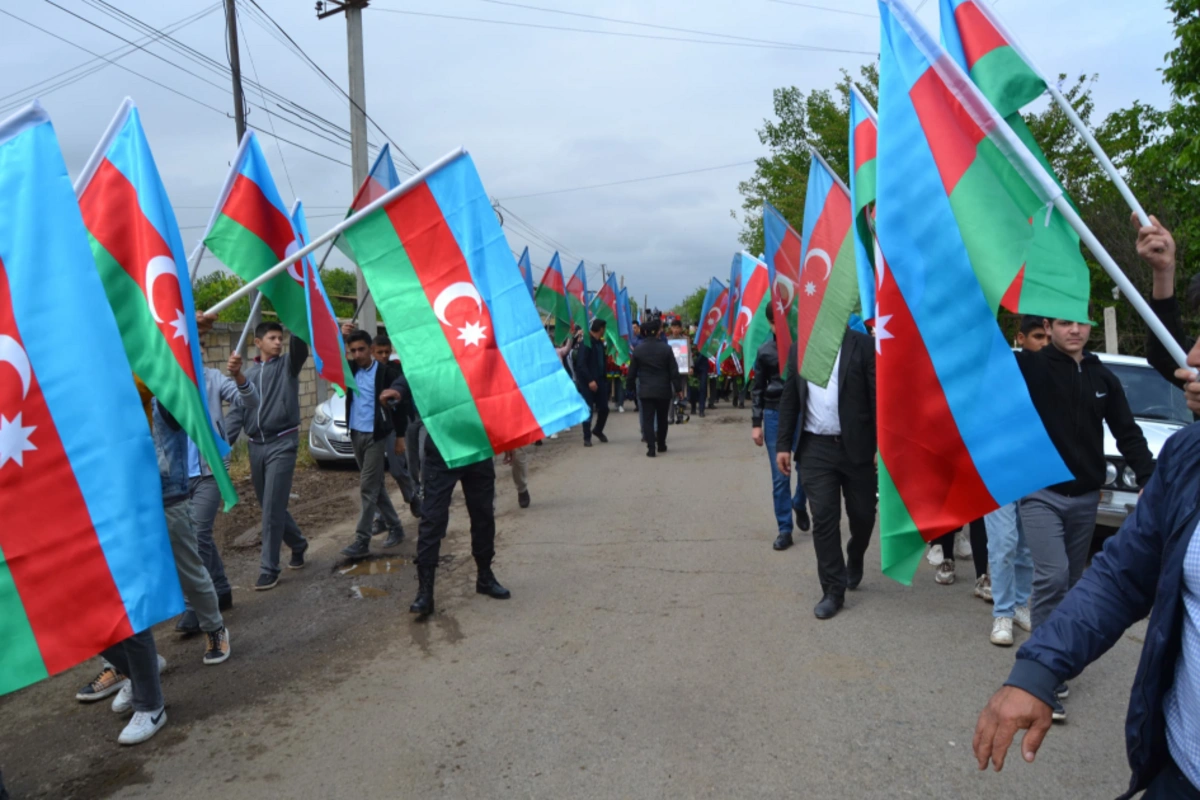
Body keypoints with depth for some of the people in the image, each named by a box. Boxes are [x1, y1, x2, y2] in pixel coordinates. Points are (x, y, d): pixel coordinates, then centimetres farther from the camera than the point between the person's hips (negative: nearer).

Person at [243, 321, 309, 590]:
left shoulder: (288, 364, 1)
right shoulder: (249, 373, 13)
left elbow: (300, 346, -18)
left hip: (282, 443, -5)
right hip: (256, 446, 5)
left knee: (273, 508, -7)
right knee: (267, 506, 13)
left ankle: (269, 568, 1)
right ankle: (297, 543, 35)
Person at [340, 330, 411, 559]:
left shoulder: (387, 371, -10)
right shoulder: (351, 369, 6)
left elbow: (400, 404, -7)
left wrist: (400, 437, -6)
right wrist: (341, 337, -10)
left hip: (376, 435, -6)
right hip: (356, 435, 6)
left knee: (368, 488, -7)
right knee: (376, 486, 13)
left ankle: (362, 541, -5)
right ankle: (395, 527, 25)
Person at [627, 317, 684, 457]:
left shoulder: (638, 350, -3)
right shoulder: (666, 348, -5)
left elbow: (632, 371, 2)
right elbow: (674, 371, -4)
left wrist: (631, 386, 15)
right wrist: (678, 388, 2)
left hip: (645, 390, 0)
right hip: (663, 390, 0)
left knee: (648, 419, 1)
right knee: (662, 419, 15)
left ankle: (651, 448, -9)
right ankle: (661, 445, 25)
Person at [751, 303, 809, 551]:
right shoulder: (765, 351, 4)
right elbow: (758, 390, 9)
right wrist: (756, 423, 4)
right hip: (774, 415, 1)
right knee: (779, 476, 2)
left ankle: (799, 504, 30)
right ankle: (785, 529, 12)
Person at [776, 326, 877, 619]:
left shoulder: (863, 345, -3)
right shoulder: (799, 349, 8)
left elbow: (878, 397, -7)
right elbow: (789, 400, 10)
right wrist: (783, 444, 6)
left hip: (857, 447, -2)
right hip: (815, 448, 2)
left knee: (863, 515, 10)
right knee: (823, 518, -1)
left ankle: (854, 560, 41)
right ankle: (833, 590, 9)